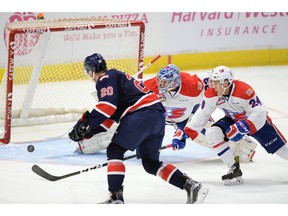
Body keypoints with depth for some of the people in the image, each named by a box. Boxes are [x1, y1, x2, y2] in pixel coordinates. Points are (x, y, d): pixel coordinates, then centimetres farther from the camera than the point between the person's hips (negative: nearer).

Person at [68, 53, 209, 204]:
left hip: (142, 114, -10)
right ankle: (192, 186, 8)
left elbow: (108, 105, -17)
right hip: (158, 114, 10)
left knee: (114, 150, -4)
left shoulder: (105, 79, 1)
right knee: (150, 163, 16)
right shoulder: (117, 77, 31)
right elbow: (107, 119, 28)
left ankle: (116, 197, -12)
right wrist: (85, 133, 22)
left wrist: (86, 123, -15)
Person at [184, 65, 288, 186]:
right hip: (233, 120, 5)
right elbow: (202, 115, -7)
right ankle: (234, 169, -14)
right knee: (212, 134, -19)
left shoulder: (244, 91, -36)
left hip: (257, 121, -4)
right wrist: (186, 133, -12)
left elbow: (259, 114, -35)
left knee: (277, 146, -5)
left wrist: (241, 129, -41)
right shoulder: (211, 95, -18)